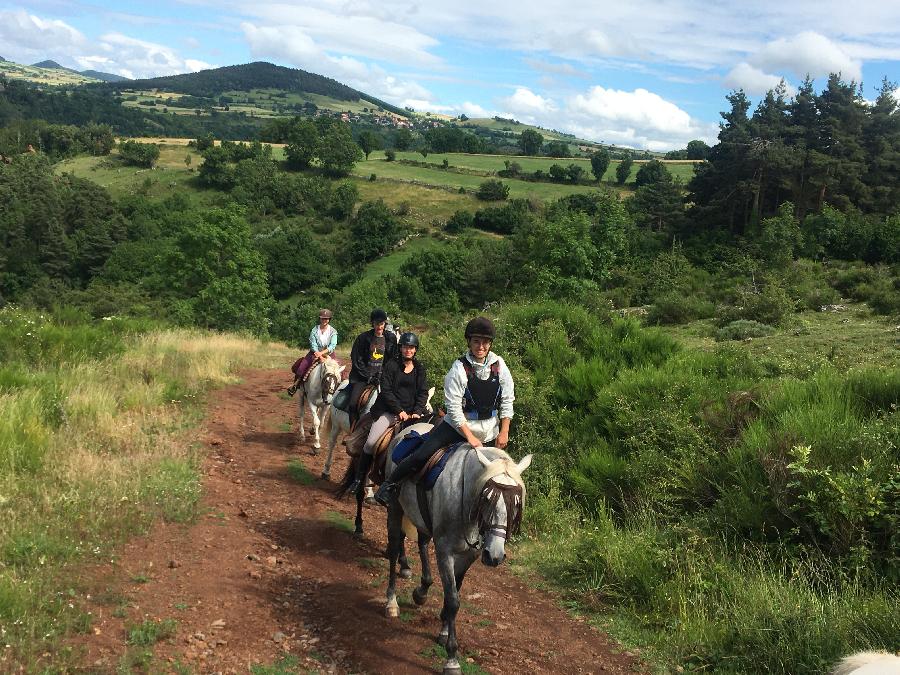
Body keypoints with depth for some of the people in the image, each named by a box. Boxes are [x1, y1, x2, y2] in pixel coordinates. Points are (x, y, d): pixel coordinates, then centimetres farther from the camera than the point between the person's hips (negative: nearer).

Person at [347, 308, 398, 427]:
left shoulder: (391, 338, 7)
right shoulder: (363, 338, 0)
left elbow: (393, 359, 11)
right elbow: (356, 360, -1)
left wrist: (381, 375, -1)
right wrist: (369, 376, -7)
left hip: (382, 376, 2)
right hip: (362, 377, -2)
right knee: (353, 404, -16)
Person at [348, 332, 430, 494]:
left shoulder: (420, 369, 11)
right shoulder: (391, 365, 2)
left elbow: (423, 392, 6)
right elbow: (386, 390, -5)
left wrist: (416, 412, -10)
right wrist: (399, 411, -12)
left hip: (412, 412, 2)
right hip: (389, 411, -2)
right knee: (370, 443, -16)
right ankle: (359, 479, 2)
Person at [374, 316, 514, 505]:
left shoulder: (499, 365, -4)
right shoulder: (459, 369, -14)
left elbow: (507, 401, 2)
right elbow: (454, 408, -16)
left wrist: (504, 433, -3)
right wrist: (470, 437, -19)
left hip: (490, 430, 4)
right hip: (458, 424, -4)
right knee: (422, 455, -17)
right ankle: (390, 483, 0)